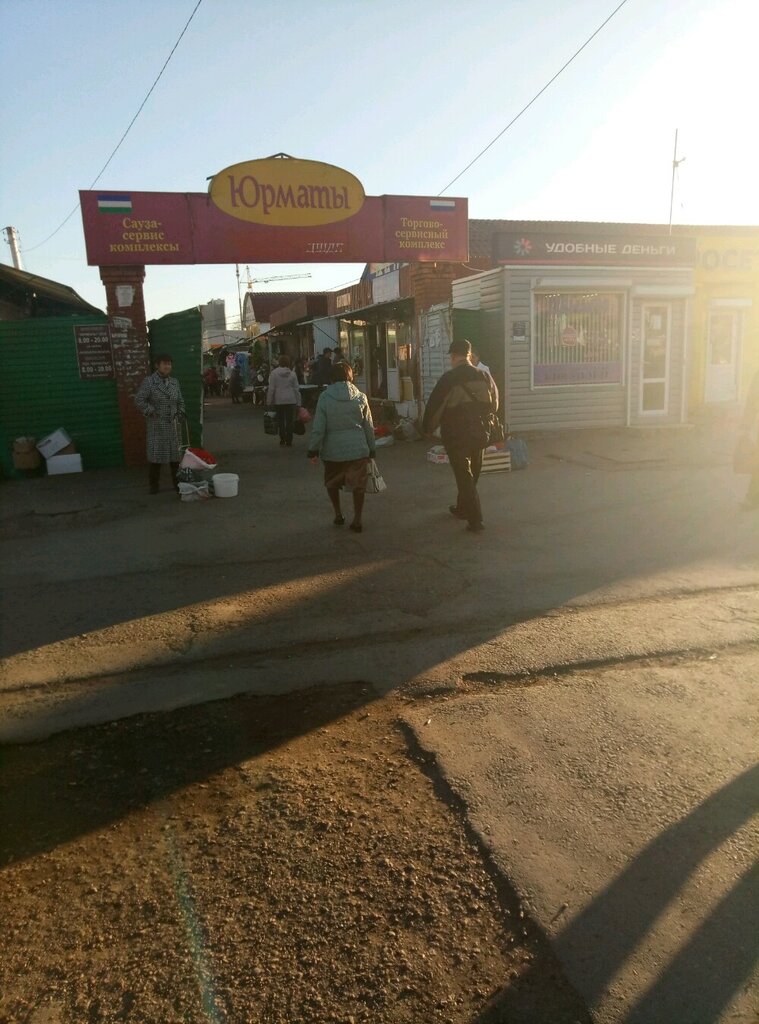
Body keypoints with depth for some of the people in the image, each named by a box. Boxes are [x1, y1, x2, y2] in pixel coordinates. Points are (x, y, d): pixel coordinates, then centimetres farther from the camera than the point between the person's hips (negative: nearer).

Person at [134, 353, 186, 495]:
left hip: (172, 425, 5)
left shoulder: (175, 382, 10)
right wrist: (151, 412, -10)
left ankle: (177, 483, 19)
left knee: (175, 454, 8)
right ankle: (153, 486, 10)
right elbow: (139, 400, -10)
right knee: (155, 455, -1)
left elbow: (180, 401, 20)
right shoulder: (149, 382, -7)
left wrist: (179, 414, 8)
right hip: (156, 425, -5)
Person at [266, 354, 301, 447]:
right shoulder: (292, 374, 1)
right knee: (289, 421, 5)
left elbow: (271, 389, -6)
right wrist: (298, 402, 9)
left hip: (278, 401, -1)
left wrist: (269, 402, -1)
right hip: (291, 400, 1)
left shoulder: (274, 373, -5)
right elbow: (296, 389, 3)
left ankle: (282, 441, 7)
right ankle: (289, 442, 6)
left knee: (280, 421, 8)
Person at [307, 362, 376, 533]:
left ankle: (338, 514, 27)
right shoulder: (360, 397, 0)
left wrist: (313, 450, -1)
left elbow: (318, 427, -7)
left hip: (333, 450, -1)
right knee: (358, 484, 11)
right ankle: (357, 520, 10)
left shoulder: (325, 397, -6)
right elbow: (368, 426, 5)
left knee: (332, 483, 21)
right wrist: (372, 450, 14)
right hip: (358, 449, 1)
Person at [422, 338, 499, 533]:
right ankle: (463, 508, 38)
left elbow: (435, 405, -9)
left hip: (456, 435, -5)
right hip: (479, 434, 5)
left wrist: (428, 428, 7)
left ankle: (475, 520, -6)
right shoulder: (484, 376, 3)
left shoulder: (449, 379, -13)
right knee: (472, 474, 20)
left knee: (464, 476, -1)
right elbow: (494, 404, 14)